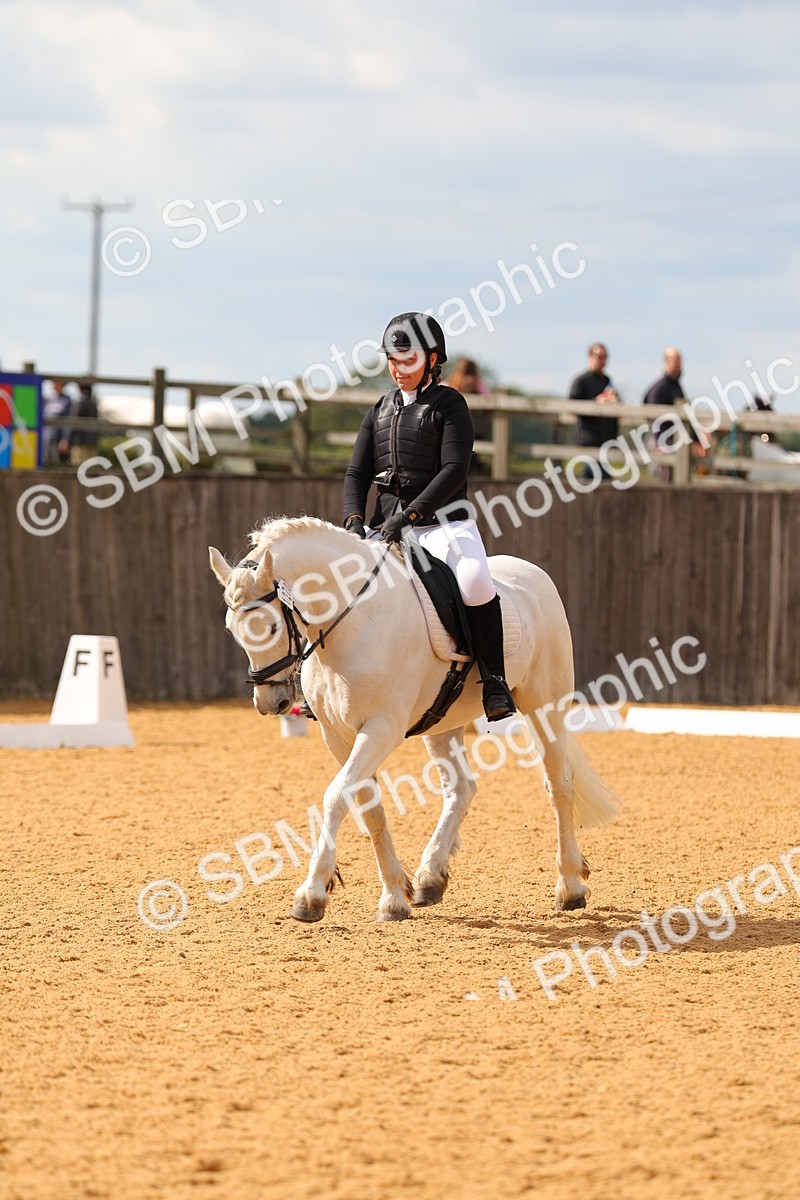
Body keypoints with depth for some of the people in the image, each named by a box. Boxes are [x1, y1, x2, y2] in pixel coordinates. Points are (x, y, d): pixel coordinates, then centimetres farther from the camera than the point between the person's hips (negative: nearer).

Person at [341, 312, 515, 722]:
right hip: (387, 526, 6)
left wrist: (409, 515, -24)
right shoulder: (381, 410, 16)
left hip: (443, 521, -6)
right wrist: (355, 520, -9)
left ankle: (494, 680, -22)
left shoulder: (448, 404, -1)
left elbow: (454, 470, -13)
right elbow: (357, 473, 12)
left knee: (473, 579, -33)